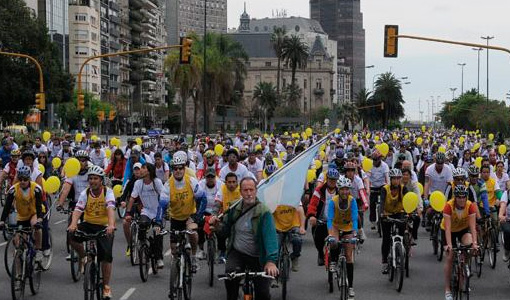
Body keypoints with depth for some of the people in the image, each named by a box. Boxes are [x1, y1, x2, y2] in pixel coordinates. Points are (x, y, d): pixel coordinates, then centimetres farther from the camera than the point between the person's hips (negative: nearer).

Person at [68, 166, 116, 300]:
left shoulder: (108, 192, -11)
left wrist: (111, 225, -45)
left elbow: (110, 209, -27)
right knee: (72, 237, -26)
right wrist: (73, 224, -39)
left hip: (104, 227, -2)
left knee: (106, 255, -14)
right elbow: (78, 209, -19)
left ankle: (106, 286, 0)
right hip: (88, 224, 2)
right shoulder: (85, 193, -5)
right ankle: (83, 257, 3)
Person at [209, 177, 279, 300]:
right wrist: (217, 225, -10)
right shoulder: (234, 209, 3)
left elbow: (270, 236, -24)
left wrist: (271, 261, -37)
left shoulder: (263, 212, -13)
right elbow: (226, 231, 14)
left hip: (257, 257, -2)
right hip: (237, 253, 2)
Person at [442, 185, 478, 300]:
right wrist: (449, 244, -46)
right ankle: (447, 290, -1)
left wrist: (474, 242, -41)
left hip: (463, 228, 2)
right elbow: (447, 227, -36)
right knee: (450, 257, -8)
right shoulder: (449, 206, -32)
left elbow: (473, 226, -30)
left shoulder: (470, 206, -27)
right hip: (449, 230, -2)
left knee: (469, 245, -28)